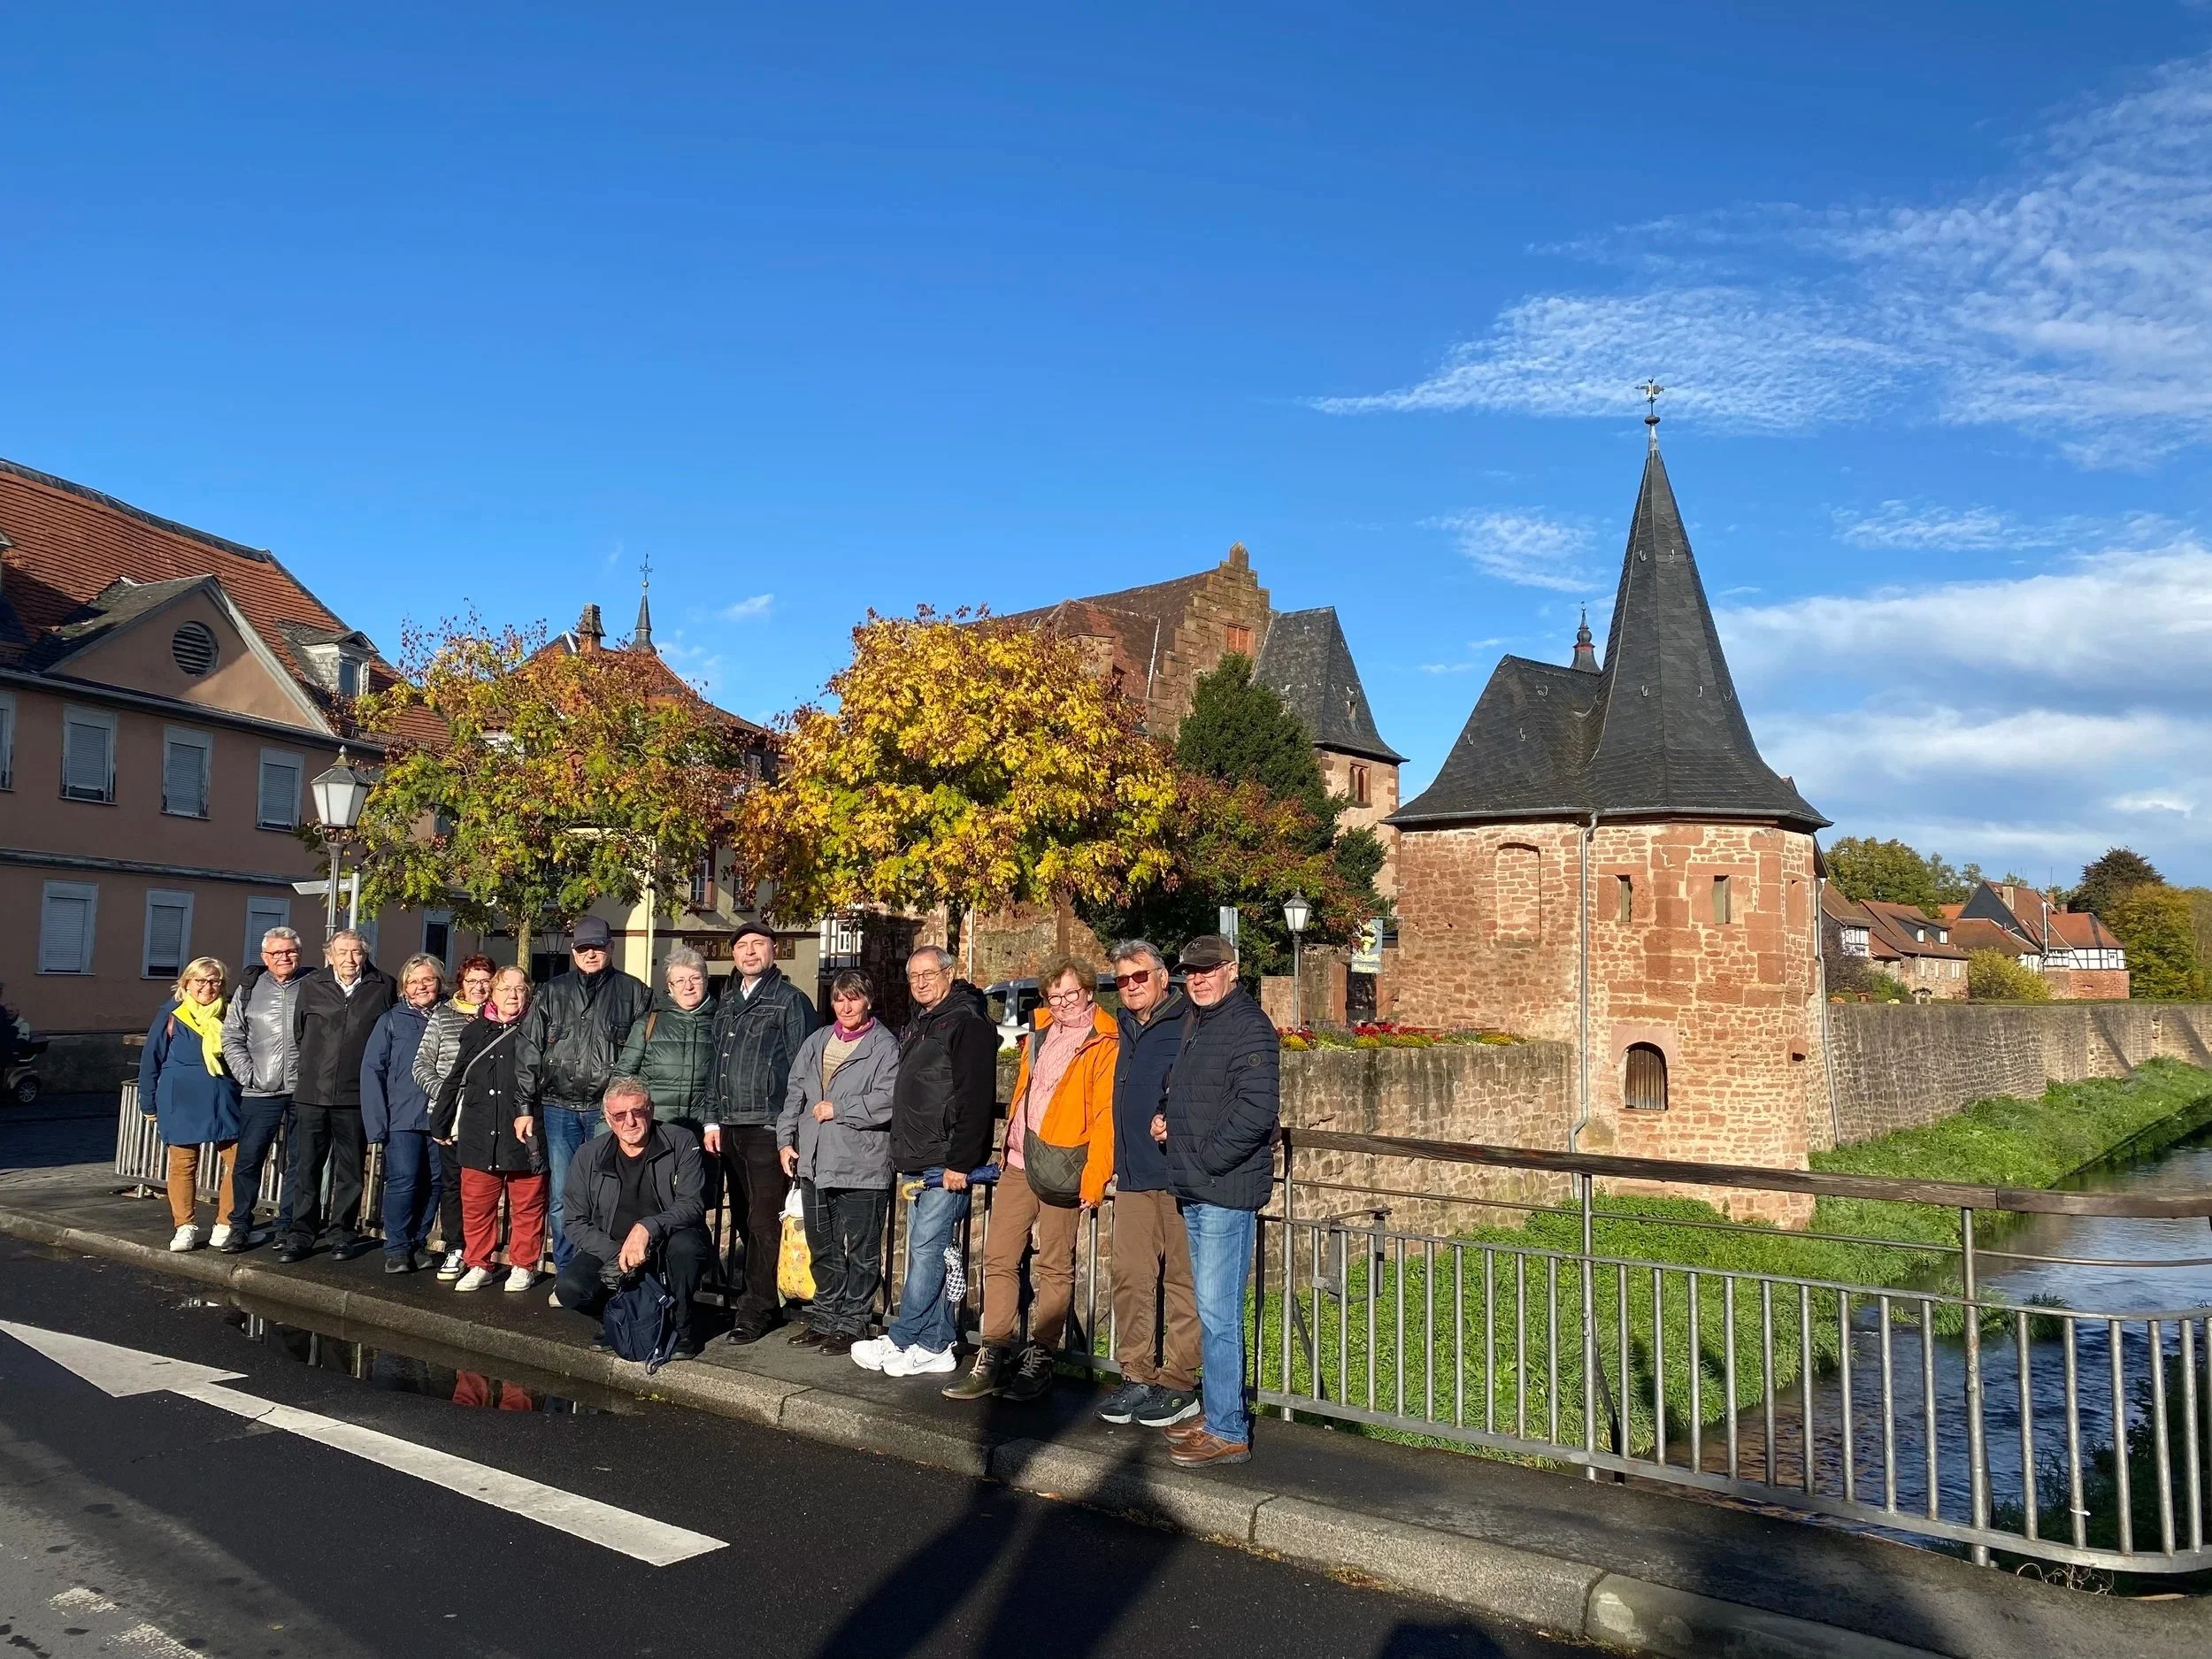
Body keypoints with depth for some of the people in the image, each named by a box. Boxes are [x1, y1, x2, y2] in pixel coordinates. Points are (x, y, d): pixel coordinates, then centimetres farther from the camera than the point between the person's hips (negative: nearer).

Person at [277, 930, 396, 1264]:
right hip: (311, 1093, 1)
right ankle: (301, 1234, 14)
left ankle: (343, 1233, 18)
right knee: (306, 1167, 5)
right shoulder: (311, 986, 3)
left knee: (350, 1170, 8)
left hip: (355, 1095, -1)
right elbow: (299, 1032, 16)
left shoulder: (382, 987, -1)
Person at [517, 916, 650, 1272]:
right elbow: (529, 1051, 10)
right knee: (561, 1198, 5)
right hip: (559, 1108, 3)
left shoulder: (633, 992, 4)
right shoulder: (554, 992, 11)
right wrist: (525, 1106, 4)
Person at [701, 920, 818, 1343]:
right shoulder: (728, 1003, 18)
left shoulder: (791, 1001, -2)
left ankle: (757, 1310, 0)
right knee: (743, 1220, 11)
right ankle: (762, 1302, 21)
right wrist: (712, 1120, 13)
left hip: (768, 1128, -7)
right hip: (730, 1128, 7)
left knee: (765, 1222, -6)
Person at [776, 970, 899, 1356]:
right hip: (813, 1164, 7)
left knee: (861, 1251, 1)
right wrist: (786, 1140, 11)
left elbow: (886, 1101, -18)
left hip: (861, 1167, -6)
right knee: (822, 1249, 16)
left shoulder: (885, 1047, -6)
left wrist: (838, 1108, -12)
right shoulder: (816, 1043, 16)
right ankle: (825, 1318, 28)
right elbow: (794, 1094, 19)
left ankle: (851, 1324, 12)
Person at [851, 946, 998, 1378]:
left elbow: (976, 1099, -17)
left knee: (927, 1249, -5)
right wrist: (904, 1158, 20)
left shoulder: (967, 1024, -9)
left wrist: (959, 1162, -21)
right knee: (930, 1252, 10)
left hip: (946, 1164, -9)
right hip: (918, 1164, 10)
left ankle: (899, 1340, 2)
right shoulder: (916, 1027, 20)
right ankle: (936, 1346, 15)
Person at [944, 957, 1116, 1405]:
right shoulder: (1040, 1034, 15)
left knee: (1054, 1267, 3)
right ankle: (993, 1359, 12)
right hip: (1018, 1165, 7)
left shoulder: (1105, 1045, -7)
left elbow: (1105, 1117, -12)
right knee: (998, 1258, 5)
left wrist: (1094, 1179, -16)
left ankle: (1040, 1360, 13)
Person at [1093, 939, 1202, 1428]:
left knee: (1181, 1279, 1)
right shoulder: (1125, 1029, 16)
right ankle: (1137, 1376, 18)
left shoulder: (1188, 1025, -9)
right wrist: (1110, 1163, 19)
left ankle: (1179, 1383, 9)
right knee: (1130, 1277, 8)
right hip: (1132, 1174, 7)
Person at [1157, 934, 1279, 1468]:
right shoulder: (1197, 1025, 16)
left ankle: (1227, 1432, 2)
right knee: (1212, 1309, 16)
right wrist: (1168, 1121, 8)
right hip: (1195, 1191, 10)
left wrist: (1206, 1160, -17)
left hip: (1226, 1191, -10)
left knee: (1217, 1311, -6)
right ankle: (1220, 1410, 27)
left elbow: (1256, 1110, -23)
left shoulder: (1249, 1027, -14)